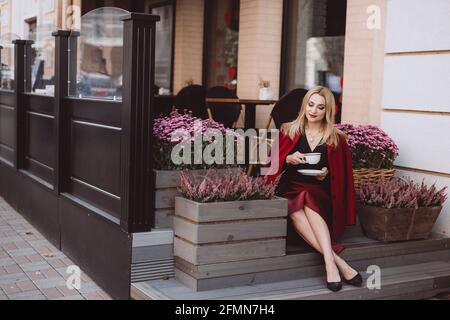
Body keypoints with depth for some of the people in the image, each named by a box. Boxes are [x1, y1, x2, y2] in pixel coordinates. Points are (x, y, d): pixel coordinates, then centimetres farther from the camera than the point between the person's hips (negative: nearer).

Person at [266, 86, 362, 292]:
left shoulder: (337, 139, 12)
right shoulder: (289, 132, 13)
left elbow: (342, 176, 15)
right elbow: (272, 165, 11)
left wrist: (326, 174, -5)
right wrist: (288, 159, -9)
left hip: (321, 195, 0)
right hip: (291, 191, 1)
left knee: (308, 201, -37)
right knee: (295, 208, -35)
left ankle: (329, 262, -46)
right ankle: (337, 260, -41)